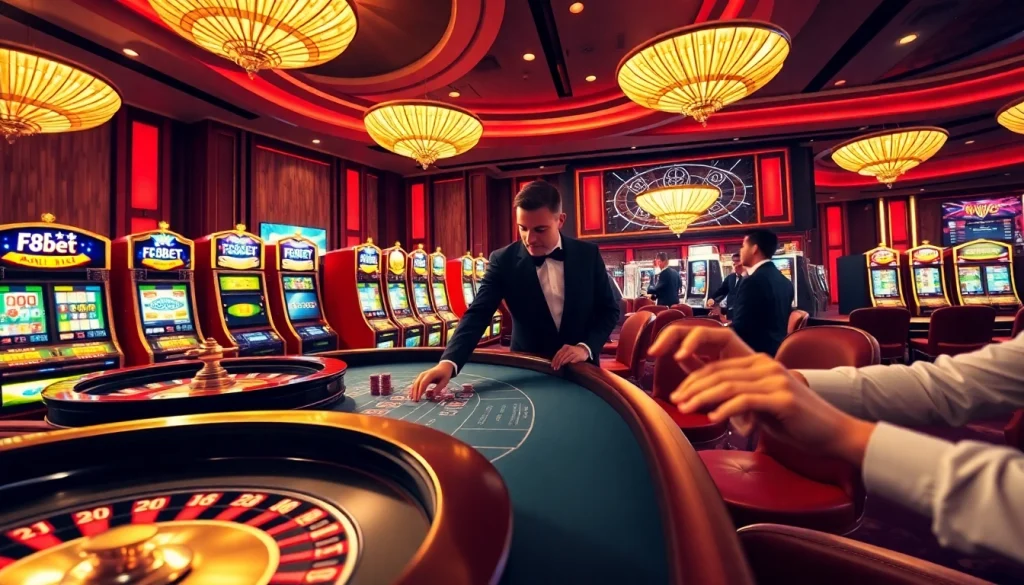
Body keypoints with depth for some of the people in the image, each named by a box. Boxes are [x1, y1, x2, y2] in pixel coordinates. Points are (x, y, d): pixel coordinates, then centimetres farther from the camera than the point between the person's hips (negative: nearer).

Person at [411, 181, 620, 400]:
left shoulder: (588, 254, -7)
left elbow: (609, 310, -1)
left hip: (580, 370, 1)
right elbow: (478, 314, -19)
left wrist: (586, 347, -17)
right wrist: (448, 362, -35)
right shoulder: (503, 260, -11)